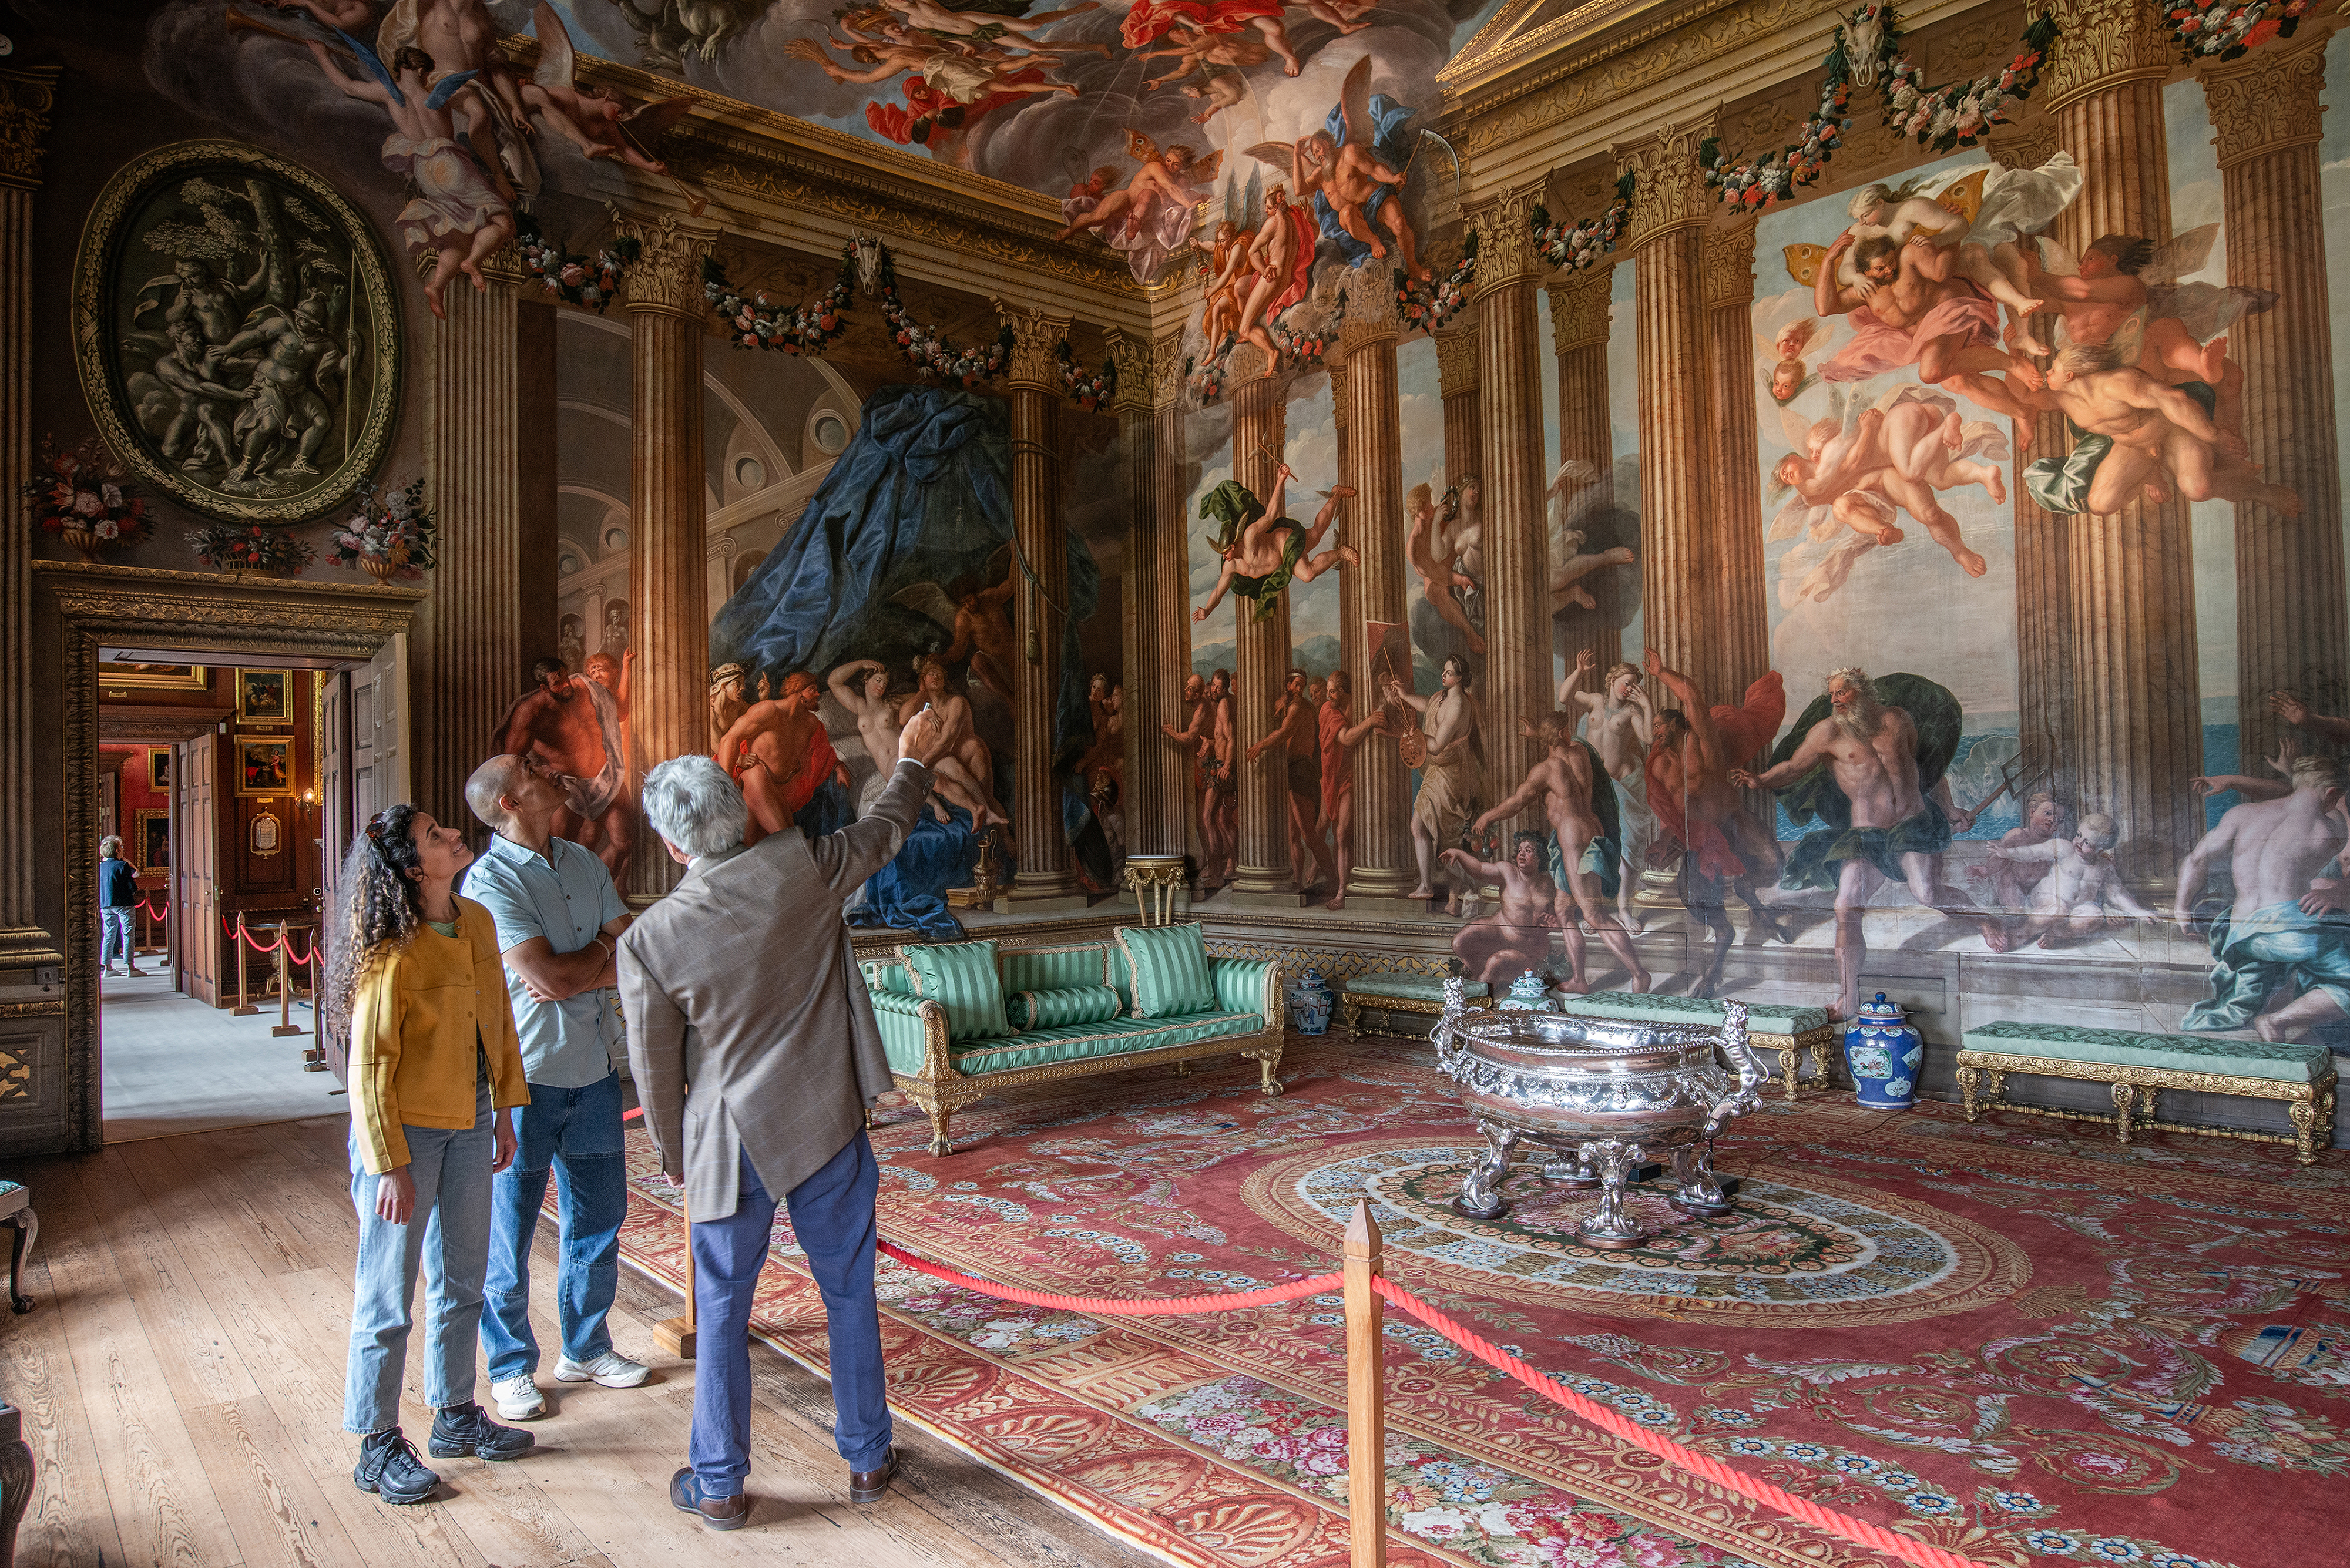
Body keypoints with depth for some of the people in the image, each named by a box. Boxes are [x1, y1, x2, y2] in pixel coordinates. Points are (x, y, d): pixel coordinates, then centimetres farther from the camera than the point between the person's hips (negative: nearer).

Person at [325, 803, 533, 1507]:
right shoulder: (392, 956, -21)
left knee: (463, 1279, 18)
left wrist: (504, 1112, 11)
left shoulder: (477, 924, 1)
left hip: (469, 1126, 7)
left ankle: (455, 1415, 34)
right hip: (405, 1131, -7)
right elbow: (369, 1070, -19)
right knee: (388, 1293, 6)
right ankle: (378, 1447, 21)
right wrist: (390, 1167, -18)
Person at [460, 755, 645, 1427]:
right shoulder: (491, 880, -14)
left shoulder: (585, 864, 8)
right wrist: (604, 948, -4)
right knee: (509, 1230, 7)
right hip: (525, 1076, -6)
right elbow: (552, 975, -22)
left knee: (599, 1217, 16)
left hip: (594, 1070, 7)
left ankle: (586, 1348, 33)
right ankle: (512, 1367, 24)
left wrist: (573, 975, -13)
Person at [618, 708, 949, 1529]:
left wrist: (677, 1155, 13)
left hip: (730, 1139, -1)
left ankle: (719, 1484, 27)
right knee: (848, 1293, 15)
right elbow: (882, 832, 5)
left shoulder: (648, 940, -13)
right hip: (827, 1124, 1)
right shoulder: (799, 869, -14)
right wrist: (913, 763, 24)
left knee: (721, 1312, 15)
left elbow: (654, 1068, -4)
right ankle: (868, 1460, 29)